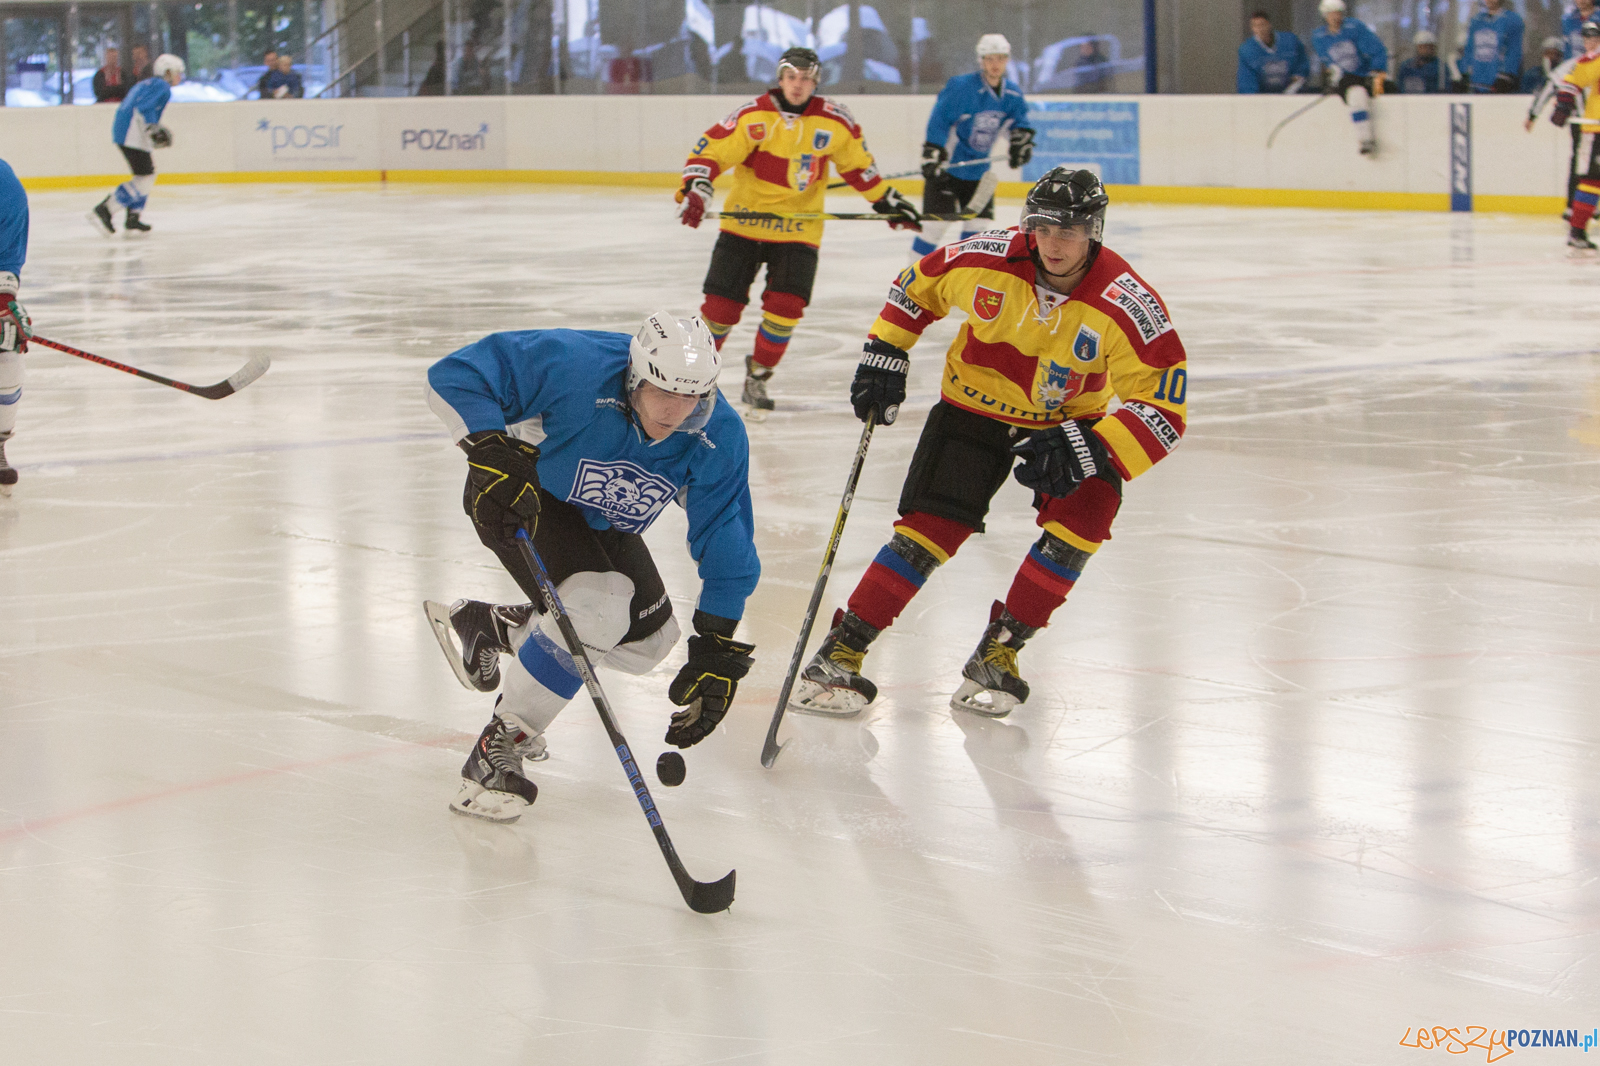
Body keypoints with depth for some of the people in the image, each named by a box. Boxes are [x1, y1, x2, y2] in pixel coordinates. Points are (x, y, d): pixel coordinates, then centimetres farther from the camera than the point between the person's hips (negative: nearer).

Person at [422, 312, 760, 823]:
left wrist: (717, 651, -18)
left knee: (648, 638, 8)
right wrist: (492, 452, -47)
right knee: (597, 609, -28)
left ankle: (484, 625, 25)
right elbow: (455, 376, -34)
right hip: (520, 494, -7)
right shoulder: (574, 368, -37)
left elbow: (726, 543, -16)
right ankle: (496, 749, -16)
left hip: (600, 519, 7)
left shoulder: (718, 439, -24)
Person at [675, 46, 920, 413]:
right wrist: (696, 187, -29)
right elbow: (712, 149, -13)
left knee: (786, 305, -12)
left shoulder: (835, 121, -2)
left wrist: (888, 201, 15)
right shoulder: (753, 116, -12)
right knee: (722, 303, -3)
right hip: (745, 221, -2)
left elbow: (857, 163, 13)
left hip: (799, 228, 2)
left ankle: (758, 376, 9)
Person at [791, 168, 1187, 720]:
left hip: (1067, 421, 0)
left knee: (1086, 511, -24)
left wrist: (1087, 448, -38)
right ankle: (840, 652, -7)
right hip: (975, 407, 0)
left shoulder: (1126, 305, -26)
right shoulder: (987, 259, -21)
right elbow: (916, 287, 1)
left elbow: (1164, 409, -26)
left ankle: (999, 650, -10)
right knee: (933, 525, -14)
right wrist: (884, 355, -3)